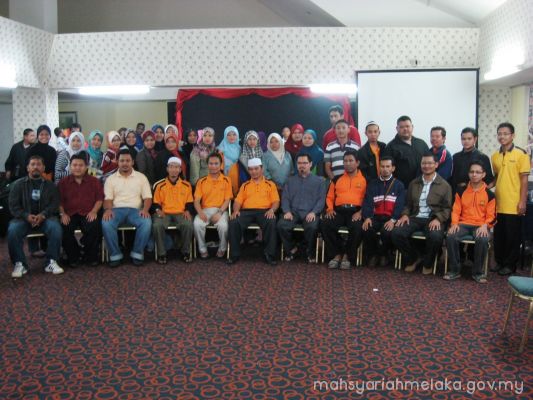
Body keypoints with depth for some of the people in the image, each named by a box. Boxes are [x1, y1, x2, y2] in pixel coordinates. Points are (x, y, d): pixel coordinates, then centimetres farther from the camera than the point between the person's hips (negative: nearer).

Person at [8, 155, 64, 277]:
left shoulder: (50, 185, 12)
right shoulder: (18, 184, 10)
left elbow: (55, 204, 2)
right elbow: (13, 205, 2)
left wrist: (43, 215, -17)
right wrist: (27, 216, -16)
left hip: (45, 217, 0)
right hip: (24, 217, 0)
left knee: (56, 228, -31)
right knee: (12, 230, -30)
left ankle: (51, 262, -21)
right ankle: (19, 264, -20)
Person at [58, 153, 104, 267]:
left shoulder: (94, 181, 12)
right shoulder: (63, 182, 14)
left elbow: (99, 199, 7)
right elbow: (59, 201, 10)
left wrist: (94, 211, -8)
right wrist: (63, 214, -6)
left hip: (88, 214, -1)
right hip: (70, 214, 1)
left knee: (93, 226, -33)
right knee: (64, 228, -30)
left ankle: (91, 257, -8)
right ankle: (73, 257, -6)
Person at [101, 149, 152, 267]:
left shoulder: (141, 177, 12)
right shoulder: (111, 179, 14)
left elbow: (147, 197, 6)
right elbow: (108, 198, 5)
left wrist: (145, 209, -15)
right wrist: (108, 209, -18)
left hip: (135, 210, 0)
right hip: (117, 209, 0)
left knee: (146, 223, -33)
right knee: (106, 223, -33)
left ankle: (137, 253, -16)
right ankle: (115, 254, -16)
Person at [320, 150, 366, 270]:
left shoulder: (365, 179, 11)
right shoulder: (337, 179, 22)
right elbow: (329, 197, 21)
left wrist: (361, 212, -13)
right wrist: (330, 209, 2)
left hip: (356, 211, -3)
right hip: (339, 210, 3)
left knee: (357, 227, -36)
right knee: (324, 224, -27)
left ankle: (347, 256, -12)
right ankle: (337, 254, -13)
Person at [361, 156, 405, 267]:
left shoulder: (399, 185, 12)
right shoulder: (372, 184, 18)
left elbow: (400, 205, -2)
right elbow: (367, 202, 5)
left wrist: (393, 220, -19)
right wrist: (367, 217, -15)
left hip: (390, 218, -2)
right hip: (375, 217, 2)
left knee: (386, 232, -33)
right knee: (367, 230, -30)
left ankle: (385, 254, 1)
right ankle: (372, 254, -1)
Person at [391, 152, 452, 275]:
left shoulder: (444, 185, 6)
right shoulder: (413, 183, 18)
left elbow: (447, 208, 1)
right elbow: (408, 204, 19)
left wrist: (438, 219, -17)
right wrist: (405, 214, -3)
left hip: (434, 219, -3)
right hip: (415, 217, 3)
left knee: (435, 236, -37)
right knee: (397, 233, -25)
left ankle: (427, 263, -5)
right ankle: (412, 259, 3)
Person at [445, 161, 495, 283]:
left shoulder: (489, 194, 3)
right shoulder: (461, 191, 9)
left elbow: (491, 216, 2)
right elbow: (456, 211, 8)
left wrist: (484, 225, -17)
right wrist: (454, 223, -10)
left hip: (481, 226, -2)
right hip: (463, 224, 2)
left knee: (482, 240, -36)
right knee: (450, 237, -31)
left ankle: (477, 272, -13)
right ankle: (455, 269, -12)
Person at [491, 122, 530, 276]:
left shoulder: (521, 154, -6)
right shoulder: (495, 156, 9)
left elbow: (524, 179, -8)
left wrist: (522, 201, -12)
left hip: (513, 205, -5)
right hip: (498, 204, 5)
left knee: (512, 236, 4)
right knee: (498, 235, 12)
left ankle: (510, 264, 15)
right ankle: (499, 262, 24)